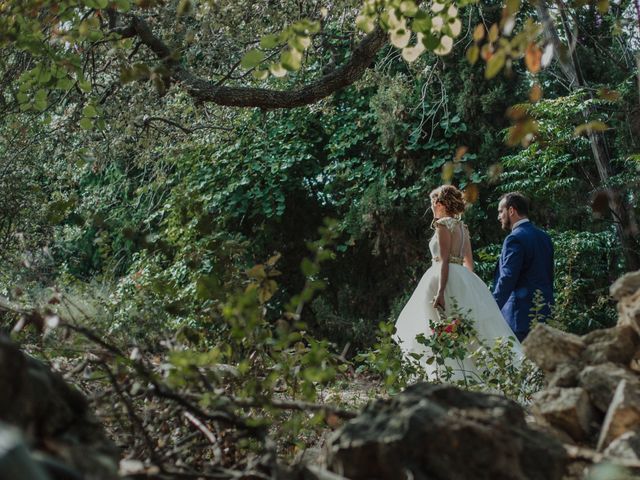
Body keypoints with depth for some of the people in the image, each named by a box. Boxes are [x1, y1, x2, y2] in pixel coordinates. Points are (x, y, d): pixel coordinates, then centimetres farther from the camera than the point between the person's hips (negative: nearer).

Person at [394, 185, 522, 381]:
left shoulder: (443, 225, -8)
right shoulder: (462, 227, 16)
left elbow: (444, 260, -17)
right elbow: (469, 262, 17)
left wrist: (440, 292, -22)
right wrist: (465, 284, 23)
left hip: (445, 280, -9)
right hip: (464, 282, 9)